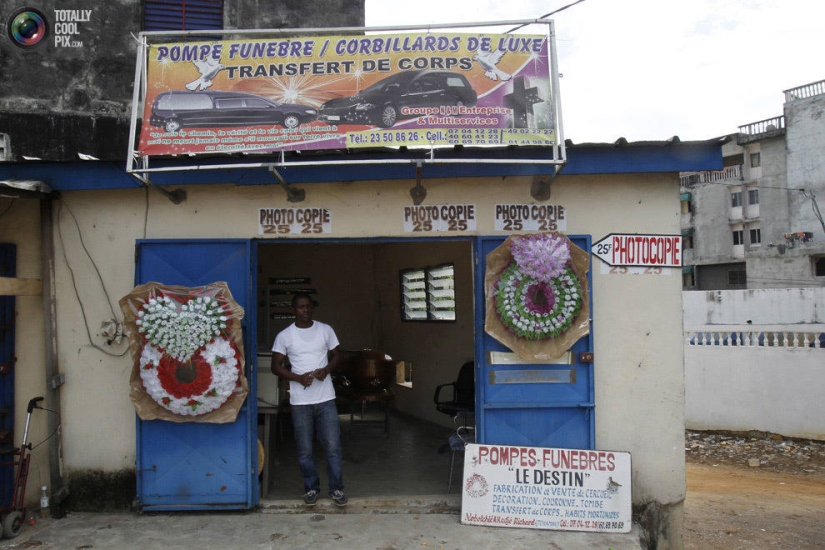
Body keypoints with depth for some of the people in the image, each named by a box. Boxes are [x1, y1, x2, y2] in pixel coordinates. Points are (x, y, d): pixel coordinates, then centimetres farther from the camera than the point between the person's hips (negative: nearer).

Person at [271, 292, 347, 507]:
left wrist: (326, 370, -10)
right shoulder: (284, 336, 0)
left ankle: (336, 489, 15)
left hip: (325, 398, 1)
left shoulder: (325, 330, 4)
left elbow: (336, 356, 11)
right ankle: (311, 488, 25)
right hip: (300, 401, 0)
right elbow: (276, 366, 2)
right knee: (305, 450, 7)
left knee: (333, 446, 0)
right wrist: (299, 378, -13)